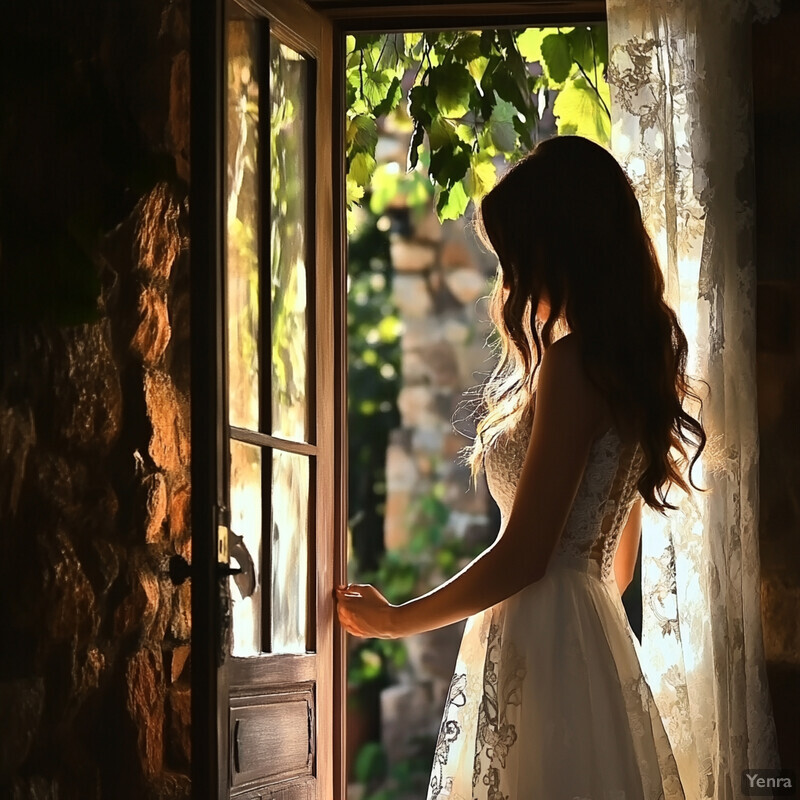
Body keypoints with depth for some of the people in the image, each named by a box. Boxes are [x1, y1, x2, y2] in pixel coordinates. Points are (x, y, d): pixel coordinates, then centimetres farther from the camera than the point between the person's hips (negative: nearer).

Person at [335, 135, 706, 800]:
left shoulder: (572, 363, -13)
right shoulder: (625, 364, 15)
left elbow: (523, 557, -15)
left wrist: (395, 620, -4)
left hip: (542, 650, -10)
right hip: (597, 640, 10)